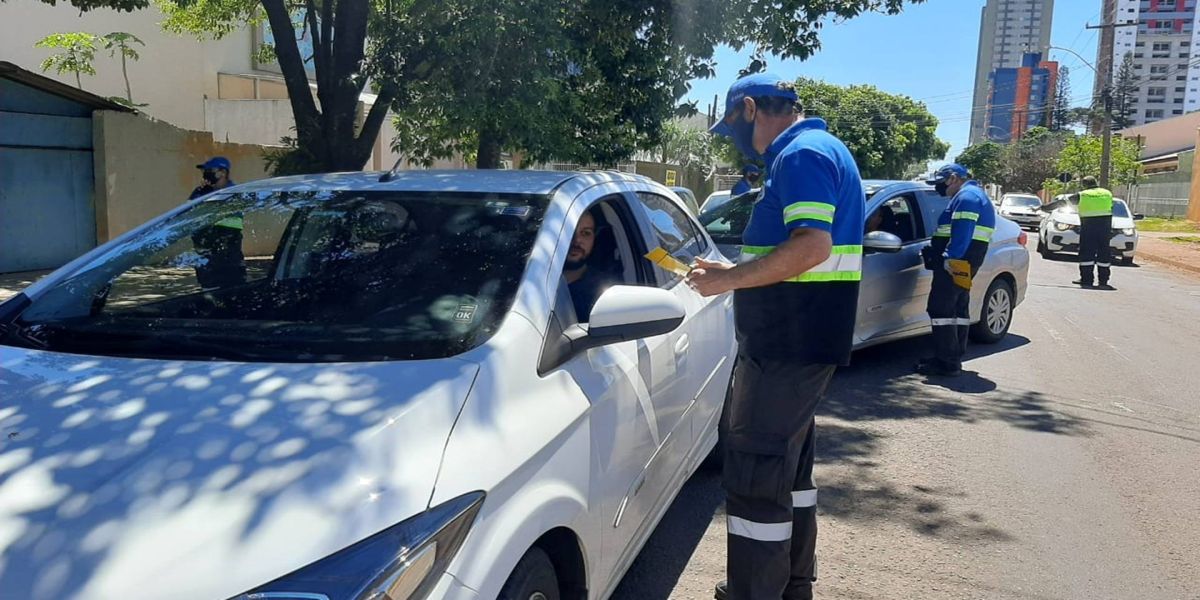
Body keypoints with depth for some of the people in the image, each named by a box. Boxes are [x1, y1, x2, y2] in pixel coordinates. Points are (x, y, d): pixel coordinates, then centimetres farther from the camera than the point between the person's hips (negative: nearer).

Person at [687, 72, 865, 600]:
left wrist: (728, 279, -20)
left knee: (755, 468, -4)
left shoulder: (802, 154, -15)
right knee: (788, 462, 20)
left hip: (790, 342, -11)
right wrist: (734, 273, 16)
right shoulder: (816, 150, 18)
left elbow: (811, 246, -27)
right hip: (800, 338, 11)